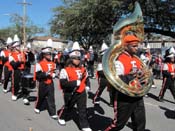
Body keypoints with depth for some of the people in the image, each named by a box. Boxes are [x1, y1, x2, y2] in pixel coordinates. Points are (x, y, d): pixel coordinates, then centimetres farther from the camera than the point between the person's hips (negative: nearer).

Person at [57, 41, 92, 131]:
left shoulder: (83, 69, 4)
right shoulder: (65, 70, -15)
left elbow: (86, 79, 21)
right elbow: (63, 83, -23)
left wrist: (87, 86, 3)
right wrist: (75, 83, -26)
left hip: (81, 93, 4)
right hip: (70, 93, -4)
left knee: (83, 110, 4)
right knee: (68, 107, 18)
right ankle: (61, 117, 46)